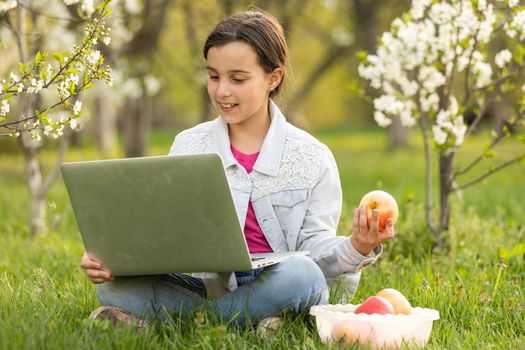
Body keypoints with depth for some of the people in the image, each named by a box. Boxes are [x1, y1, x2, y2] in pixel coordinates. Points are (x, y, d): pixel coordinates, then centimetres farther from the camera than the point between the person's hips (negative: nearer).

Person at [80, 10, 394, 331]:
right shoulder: (188, 146, 8)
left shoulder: (312, 157, 2)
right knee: (116, 285, -22)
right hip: (210, 287, 1)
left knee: (301, 274, -38)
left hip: (275, 289, -1)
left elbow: (314, 245, -1)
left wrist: (355, 249, -23)